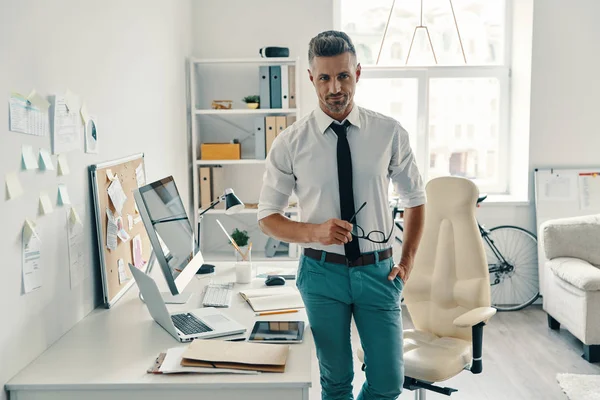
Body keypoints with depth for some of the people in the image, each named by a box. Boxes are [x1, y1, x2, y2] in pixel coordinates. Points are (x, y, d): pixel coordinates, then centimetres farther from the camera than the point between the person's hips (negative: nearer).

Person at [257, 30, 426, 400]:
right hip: (323, 271, -1)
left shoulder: (390, 133, -3)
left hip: (377, 271, 1)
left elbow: (416, 199, 10)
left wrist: (407, 261, 3)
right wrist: (314, 232, -19)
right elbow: (267, 217, -1)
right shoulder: (290, 143, -6)